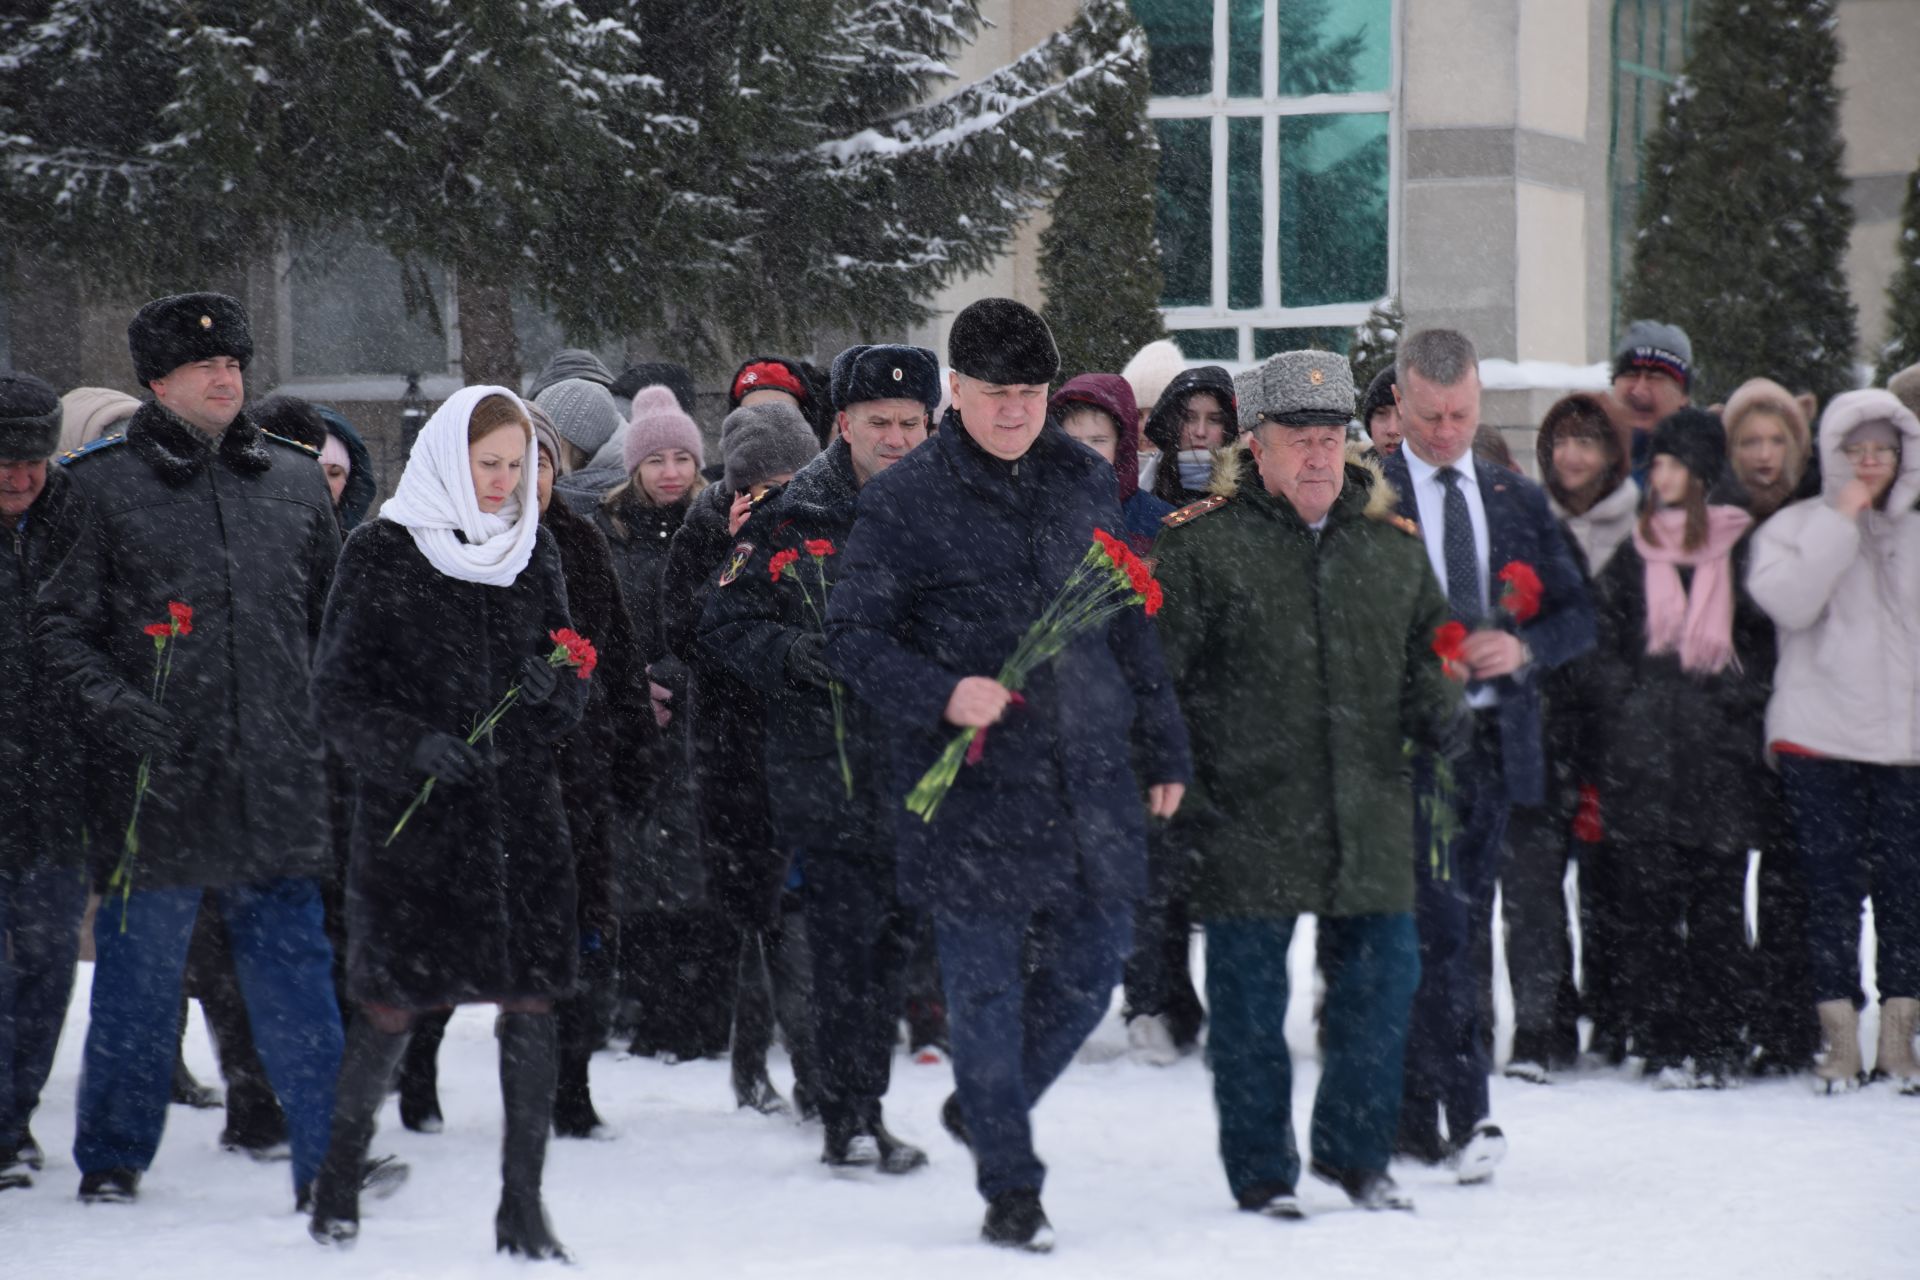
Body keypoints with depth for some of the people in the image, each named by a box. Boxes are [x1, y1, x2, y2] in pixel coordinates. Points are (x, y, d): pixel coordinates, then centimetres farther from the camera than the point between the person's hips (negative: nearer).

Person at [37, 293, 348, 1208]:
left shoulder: (292, 482, 14)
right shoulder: (102, 486, 2)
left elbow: (335, 619, 22)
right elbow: (59, 625, 1)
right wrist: (113, 703, -14)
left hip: (276, 780, 3)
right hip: (155, 783, -3)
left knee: (295, 970, 1)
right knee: (139, 970, 4)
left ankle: (331, 1156, 4)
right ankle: (112, 1159, 17)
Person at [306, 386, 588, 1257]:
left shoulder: (534, 551, 12)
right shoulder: (381, 554, -1)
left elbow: (570, 683, 16)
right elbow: (337, 694, -3)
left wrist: (552, 685, -7)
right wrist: (412, 745, -19)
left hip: (522, 803, 4)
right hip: (411, 815, -4)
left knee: (531, 1001, -3)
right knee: (392, 1004, -1)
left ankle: (522, 1204, 2)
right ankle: (339, 1176, 20)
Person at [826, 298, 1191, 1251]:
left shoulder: (1088, 485, 11)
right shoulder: (903, 502, -4)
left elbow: (1130, 624, 18)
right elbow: (851, 638, -4)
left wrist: (1163, 745, 18)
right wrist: (943, 696, -19)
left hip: (1090, 783, 4)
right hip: (972, 788, -4)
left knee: (1086, 974, 9)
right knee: (987, 989, 0)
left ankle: (984, 1110, 34)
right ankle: (1009, 1187, 11)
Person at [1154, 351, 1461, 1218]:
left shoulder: (1392, 544, 12)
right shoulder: (1203, 543, -3)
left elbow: (1427, 652, 24)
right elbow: (1155, 674, -3)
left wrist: (1439, 715, 3)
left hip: (1367, 814, 4)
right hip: (1246, 815, -4)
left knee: (1383, 974, 5)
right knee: (1249, 998, 2)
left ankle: (1354, 1149, 24)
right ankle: (1262, 1172, 14)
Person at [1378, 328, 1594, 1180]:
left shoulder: (1518, 500, 15)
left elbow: (1578, 617, 13)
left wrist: (1522, 648, -6)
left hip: (1494, 740, 5)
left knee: (1464, 929, 9)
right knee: (1439, 928, -14)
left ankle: (1415, 1115, 18)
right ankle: (1465, 1114, -18)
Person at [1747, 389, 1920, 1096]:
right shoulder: (1796, 527, 3)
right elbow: (1789, 601, -15)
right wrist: (1841, 521, -14)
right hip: (1819, 740, -3)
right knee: (1832, 889, -2)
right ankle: (1840, 1039, 3)